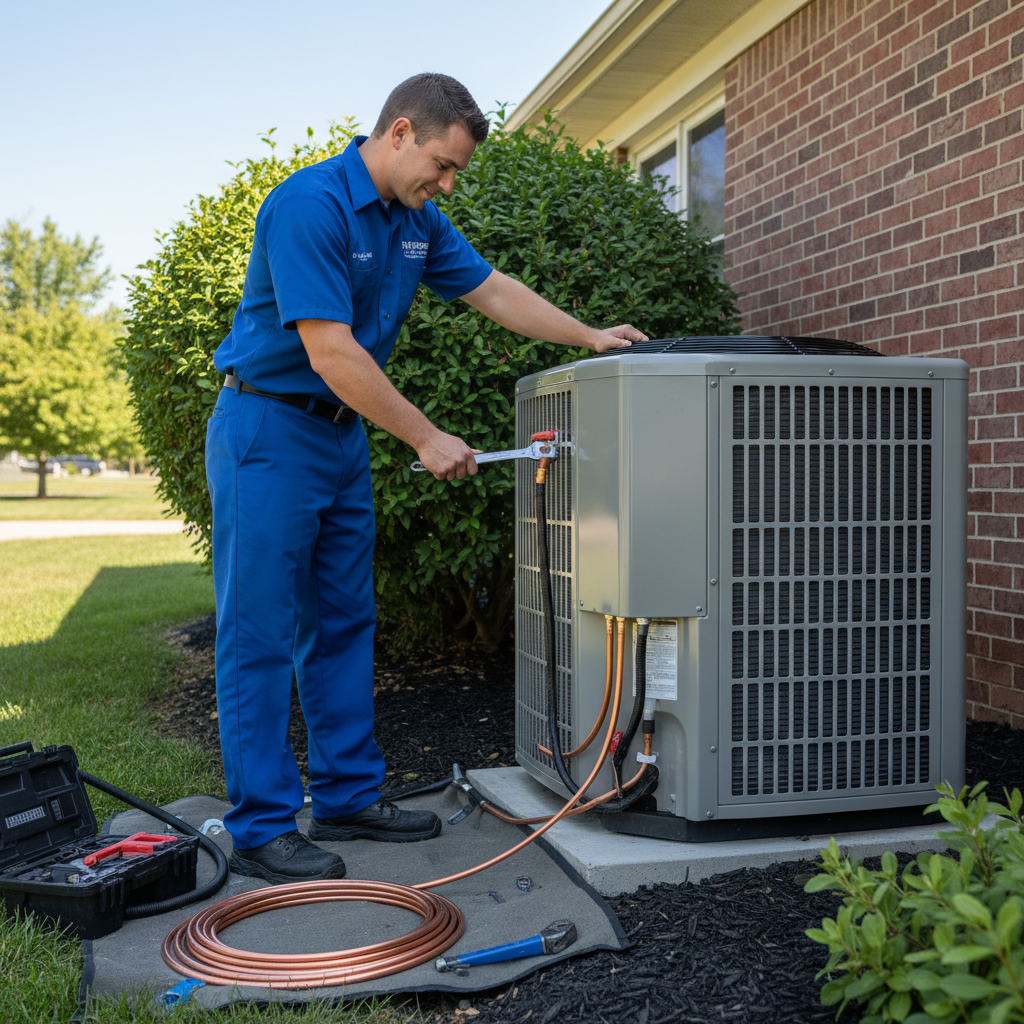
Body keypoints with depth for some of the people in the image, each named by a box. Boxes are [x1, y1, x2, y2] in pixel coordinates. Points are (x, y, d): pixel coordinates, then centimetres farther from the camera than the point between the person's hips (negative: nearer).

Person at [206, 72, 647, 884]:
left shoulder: (417, 221, 6)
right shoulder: (309, 205, -21)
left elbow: (493, 291, 17)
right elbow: (331, 354, -25)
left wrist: (591, 338, 14)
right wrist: (428, 439, -18)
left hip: (342, 430, 9)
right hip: (269, 428, -9)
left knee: (343, 625, 12)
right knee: (260, 633, -4)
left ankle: (348, 795, 21)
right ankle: (262, 827, 3)